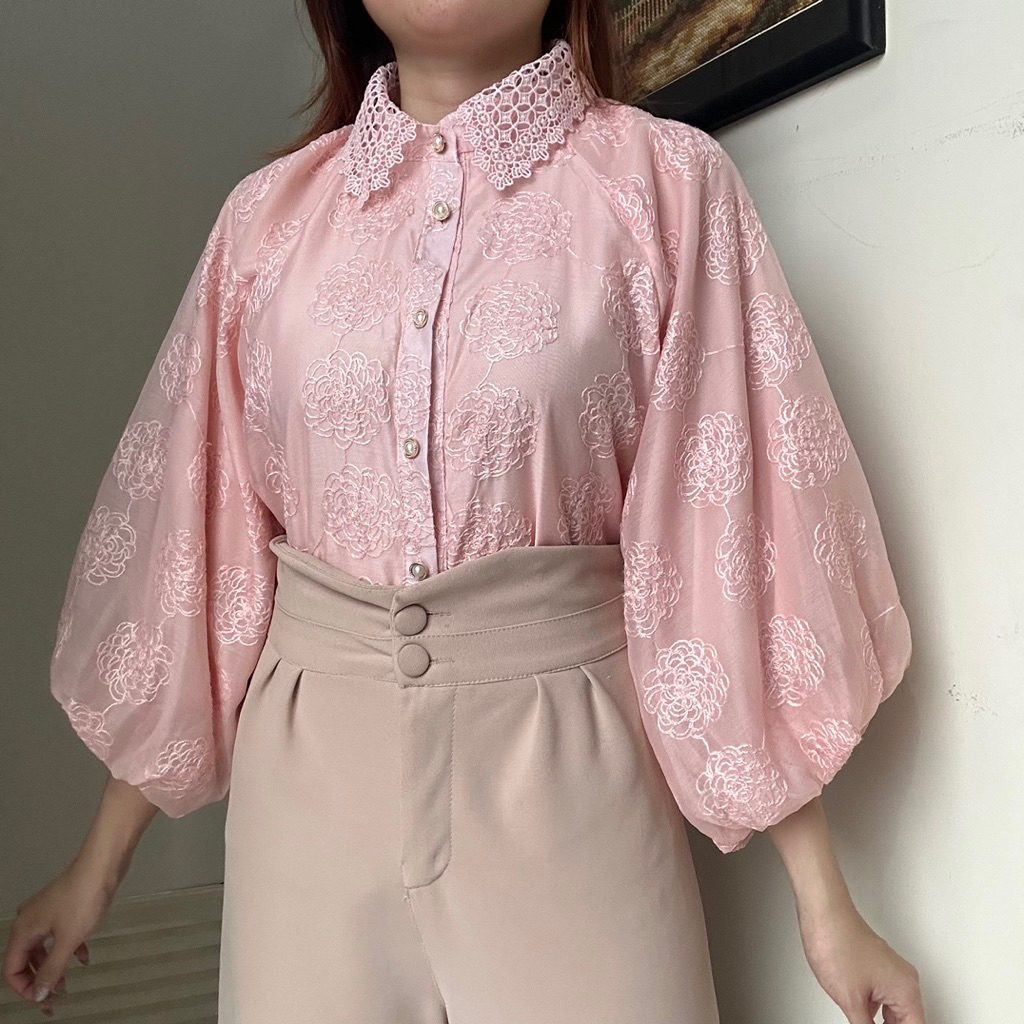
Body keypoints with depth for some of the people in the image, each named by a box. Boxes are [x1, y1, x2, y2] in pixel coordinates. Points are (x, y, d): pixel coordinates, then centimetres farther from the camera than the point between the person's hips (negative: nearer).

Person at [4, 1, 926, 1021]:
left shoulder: (667, 181, -3)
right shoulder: (270, 211, 5)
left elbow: (737, 517, -5)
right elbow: (192, 533, 8)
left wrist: (824, 901, -6)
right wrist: (99, 865, 11)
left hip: (565, 775, -2)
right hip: (308, 771, 3)